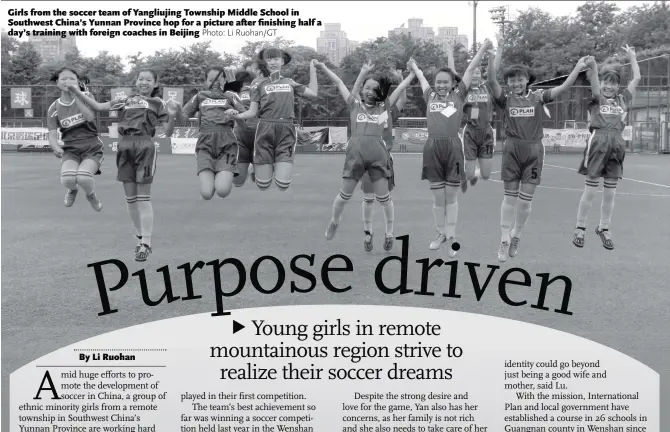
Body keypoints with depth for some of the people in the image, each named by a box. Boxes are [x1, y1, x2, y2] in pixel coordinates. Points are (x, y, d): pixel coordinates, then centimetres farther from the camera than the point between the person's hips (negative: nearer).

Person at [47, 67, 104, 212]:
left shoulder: (86, 97, 0)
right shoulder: (54, 108, 4)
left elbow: (90, 117, -20)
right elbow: (52, 135, -1)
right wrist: (56, 148, -24)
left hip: (92, 147, -2)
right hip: (71, 149, 2)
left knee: (83, 177, -31)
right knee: (67, 179, -28)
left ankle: (91, 195, 8)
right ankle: (73, 190, 13)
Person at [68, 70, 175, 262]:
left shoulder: (157, 103, 14)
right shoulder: (125, 100, 21)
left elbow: (167, 132, 8)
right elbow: (98, 107, 15)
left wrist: (173, 115, -10)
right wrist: (77, 91, 7)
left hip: (145, 145, -3)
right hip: (125, 147, 3)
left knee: (143, 197, -6)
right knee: (130, 197, 5)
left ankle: (146, 244, -6)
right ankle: (140, 239, 17)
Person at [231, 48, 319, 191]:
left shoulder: (290, 82, 19)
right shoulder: (259, 83, 11)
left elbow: (314, 94, 15)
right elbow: (252, 112, 5)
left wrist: (312, 69, 21)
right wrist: (235, 115, -15)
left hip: (286, 131, 1)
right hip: (265, 130, -1)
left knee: (283, 185, -10)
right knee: (263, 185, -2)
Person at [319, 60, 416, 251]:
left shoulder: (384, 107, 13)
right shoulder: (355, 105, 13)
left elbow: (401, 87, 17)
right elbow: (339, 82, 16)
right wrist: (323, 67, 18)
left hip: (378, 154, 0)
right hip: (355, 152, 0)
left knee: (383, 197, 2)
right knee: (345, 194, 7)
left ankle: (389, 233, 17)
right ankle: (334, 222, 33)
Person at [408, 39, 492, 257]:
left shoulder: (458, 95, 9)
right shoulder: (430, 96, 14)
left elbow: (470, 69, 12)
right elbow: (421, 76, 31)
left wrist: (483, 48, 15)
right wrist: (414, 66, 47)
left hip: (453, 147, -2)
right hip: (433, 148, 2)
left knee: (451, 197, 5)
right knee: (438, 198, 7)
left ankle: (452, 237, 12)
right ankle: (441, 234, 22)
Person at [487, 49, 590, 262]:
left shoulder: (538, 98, 6)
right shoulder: (505, 100, 3)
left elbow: (564, 87, 1)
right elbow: (491, 82, -12)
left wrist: (578, 68, -7)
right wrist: (491, 61, -26)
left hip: (533, 150, 1)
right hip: (512, 149, -1)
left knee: (526, 198, 2)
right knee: (510, 196, 3)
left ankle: (516, 237, 21)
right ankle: (505, 240, 10)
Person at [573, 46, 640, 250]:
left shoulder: (623, 99, 17)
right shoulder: (597, 98, 9)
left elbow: (637, 78, 19)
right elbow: (594, 80, -9)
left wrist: (632, 56, 28)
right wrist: (592, 64, -26)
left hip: (617, 144, 3)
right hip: (598, 141, -3)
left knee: (610, 193, 7)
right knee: (590, 190, -1)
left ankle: (604, 229, 21)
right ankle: (580, 229, 9)